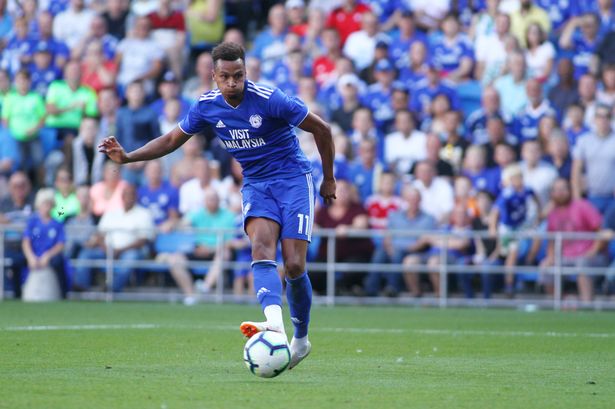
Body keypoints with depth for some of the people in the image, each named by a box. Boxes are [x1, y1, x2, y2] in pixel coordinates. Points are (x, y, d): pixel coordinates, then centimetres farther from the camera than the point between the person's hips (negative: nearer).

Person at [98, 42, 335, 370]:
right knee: (261, 248, -26)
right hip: (255, 185, 3)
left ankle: (301, 339, 10)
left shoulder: (270, 100, -19)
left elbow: (321, 129, -8)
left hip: (293, 180, -3)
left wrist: (329, 179, 0)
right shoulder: (207, 106, -5)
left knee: (294, 266, -11)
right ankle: (274, 322, -47)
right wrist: (127, 157, 0)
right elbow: (173, 139, 11)